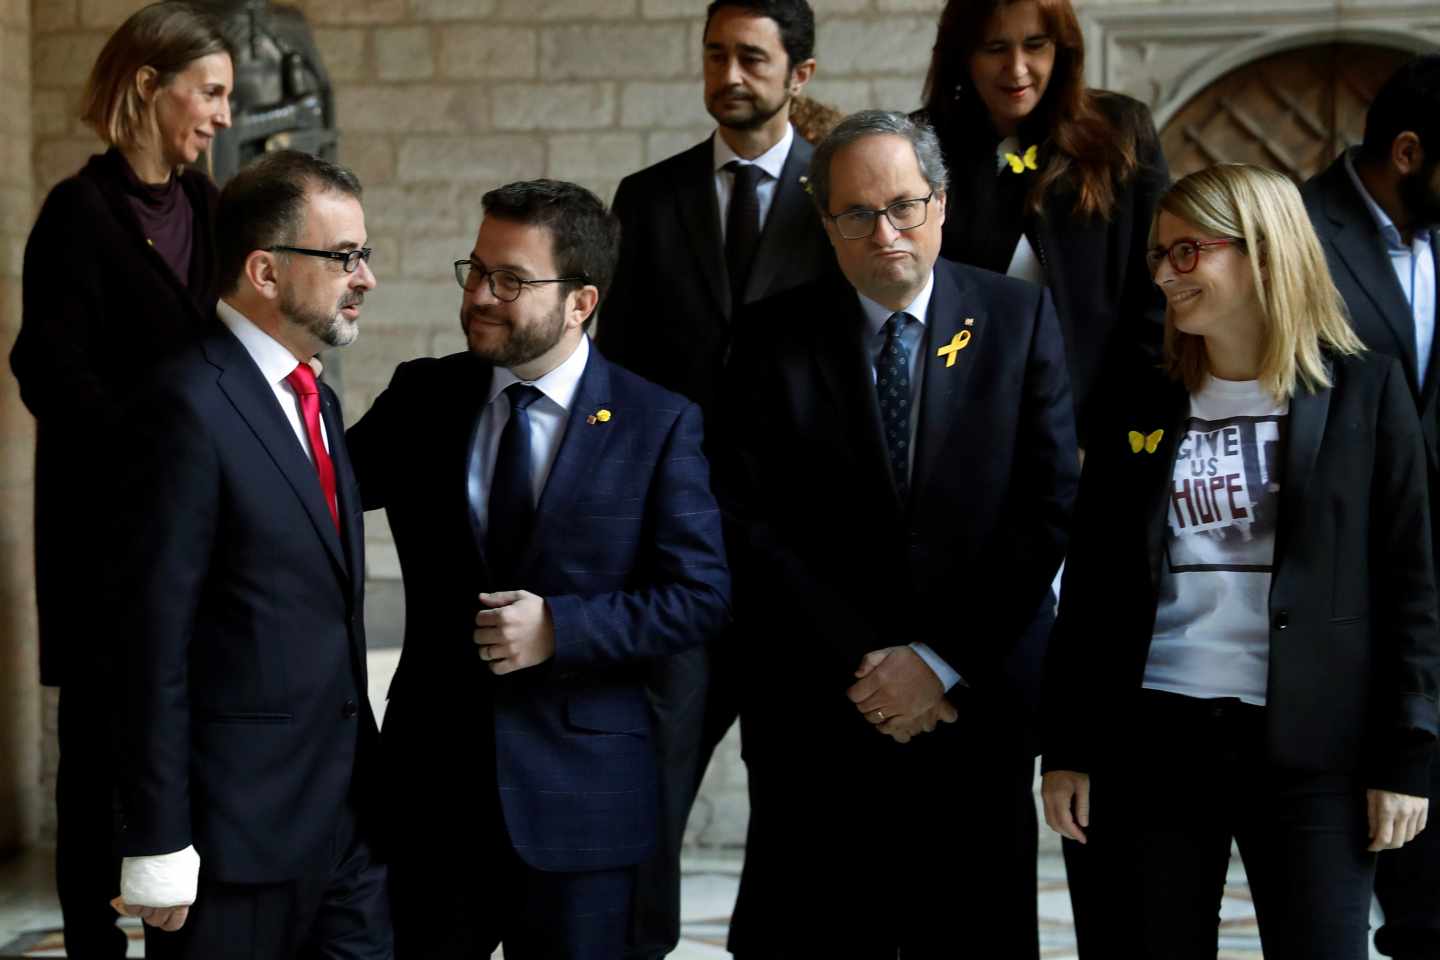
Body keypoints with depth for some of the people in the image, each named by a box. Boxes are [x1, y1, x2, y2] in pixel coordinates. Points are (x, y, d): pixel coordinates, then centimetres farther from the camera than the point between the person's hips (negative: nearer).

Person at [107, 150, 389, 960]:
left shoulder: (316, 400, 13)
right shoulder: (192, 408, -15)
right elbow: (154, 641, -17)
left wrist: (368, 784, 15)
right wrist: (159, 850, -18)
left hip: (347, 822, 8)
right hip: (237, 833, -8)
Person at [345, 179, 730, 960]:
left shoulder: (659, 425, -5)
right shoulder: (421, 397, 5)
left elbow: (700, 598, -7)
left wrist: (559, 627, -17)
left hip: (579, 798, -2)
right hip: (433, 779, 3)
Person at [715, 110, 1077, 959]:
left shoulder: (1020, 319, 2)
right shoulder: (774, 339, 1)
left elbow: (1050, 508, -3)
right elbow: (752, 527, -3)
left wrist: (941, 661, -8)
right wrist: (862, 664, -9)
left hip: (978, 699, 1)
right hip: (818, 713, 0)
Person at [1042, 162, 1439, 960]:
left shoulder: (1363, 392, 1)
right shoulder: (1139, 402, 9)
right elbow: (1089, 586, 10)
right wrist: (1067, 750, 6)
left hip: (1310, 750, -2)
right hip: (1153, 737, 3)